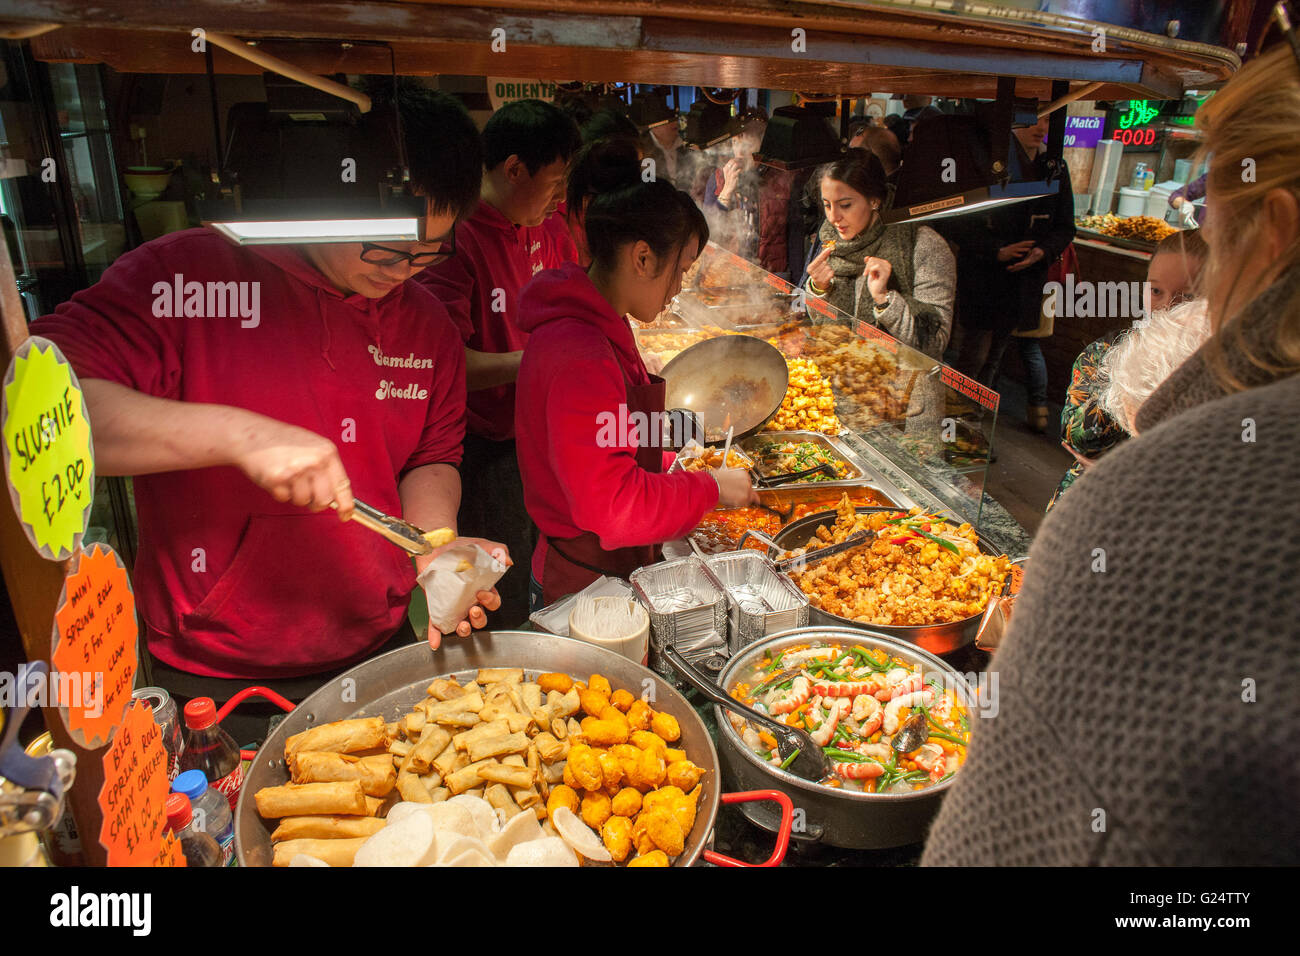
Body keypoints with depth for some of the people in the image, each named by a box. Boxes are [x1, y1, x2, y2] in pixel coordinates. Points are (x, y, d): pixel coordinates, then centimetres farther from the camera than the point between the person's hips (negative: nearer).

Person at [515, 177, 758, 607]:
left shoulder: (595, 328, 6)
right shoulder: (582, 360, -28)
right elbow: (613, 505, -30)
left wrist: (672, 467, 7)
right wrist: (709, 487, -18)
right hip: (586, 587, -9)